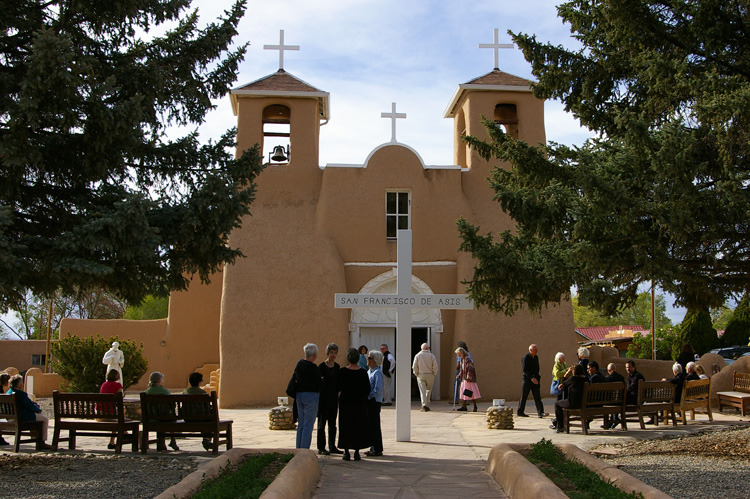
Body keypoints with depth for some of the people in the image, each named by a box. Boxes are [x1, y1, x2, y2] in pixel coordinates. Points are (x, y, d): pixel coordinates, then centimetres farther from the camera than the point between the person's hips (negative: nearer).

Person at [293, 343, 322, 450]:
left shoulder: (299, 363, 6)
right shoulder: (313, 367, -17)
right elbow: (319, 384, -14)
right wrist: (321, 380, 6)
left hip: (299, 394, 8)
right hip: (311, 396, -8)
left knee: (301, 424, 14)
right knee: (308, 425, -3)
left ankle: (299, 448, 18)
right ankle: (304, 450, -4)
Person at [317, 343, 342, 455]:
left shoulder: (337, 367, 9)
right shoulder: (321, 366, -8)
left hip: (334, 396, 6)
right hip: (323, 396, -6)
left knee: (332, 423, 11)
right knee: (322, 422, -1)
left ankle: (332, 447, 19)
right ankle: (321, 448, 4)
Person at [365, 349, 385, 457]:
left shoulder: (377, 373, -14)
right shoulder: (369, 372, 14)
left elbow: (378, 390, -21)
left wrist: (368, 396, -17)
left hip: (374, 401, -9)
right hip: (368, 401, 9)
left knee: (374, 425, -4)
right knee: (369, 425, 12)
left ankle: (377, 449, 2)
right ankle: (373, 447, 20)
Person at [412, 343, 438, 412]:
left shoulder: (417, 355, 2)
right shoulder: (431, 355, 0)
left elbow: (414, 367, -1)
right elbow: (435, 366, -6)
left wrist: (417, 374, 9)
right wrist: (434, 374, 5)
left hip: (420, 375, 0)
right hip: (430, 375, 0)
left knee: (422, 391, -2)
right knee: (428, 391, 14)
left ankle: (424, 405, -15)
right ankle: (427, 405, 16)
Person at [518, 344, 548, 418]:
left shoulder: (536, 358, 11)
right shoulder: (525, 358, -11)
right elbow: (524, 369, -19)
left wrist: (537, 377, 15)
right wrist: (532, 378, -26)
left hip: (535, 380, 6)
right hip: (527, 379, -6)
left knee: (537, 396, -4)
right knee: (524, 396, 3)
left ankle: (540, 412, -11)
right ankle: (520, 412, 15)